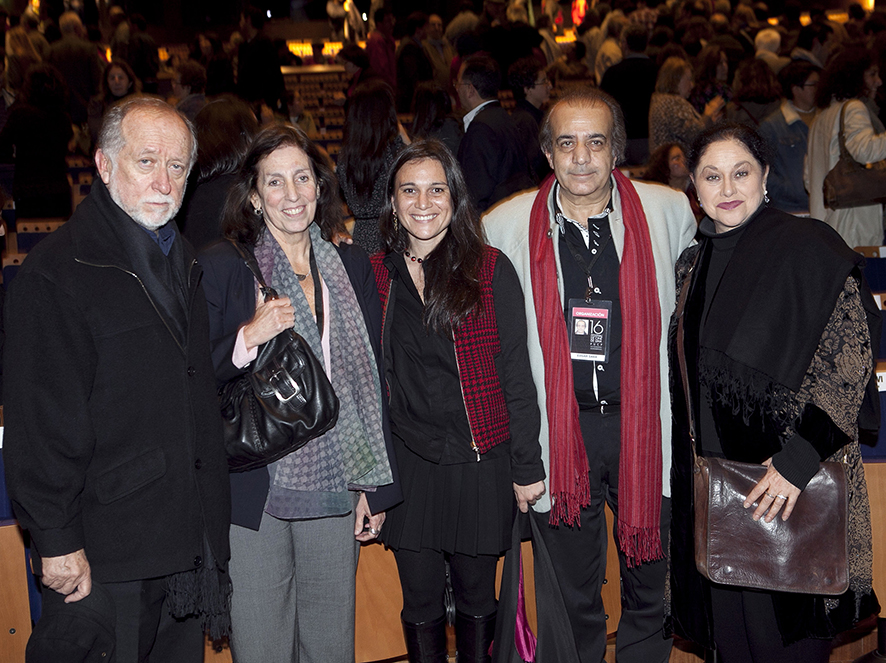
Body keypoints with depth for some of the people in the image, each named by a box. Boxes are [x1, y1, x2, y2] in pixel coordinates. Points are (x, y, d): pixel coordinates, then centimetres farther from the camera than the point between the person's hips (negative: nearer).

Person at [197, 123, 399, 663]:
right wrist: (247, 340, -23)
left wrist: (376, 488, 8)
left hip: (336, 491, 3)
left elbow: (373, 381, 11)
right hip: (254, 493, -3)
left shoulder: (352, 266, 7)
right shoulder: (221, 266, -4)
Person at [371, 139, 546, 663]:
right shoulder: (376, 276, 2)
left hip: (482, 462, -2)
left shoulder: (491, 270, -5)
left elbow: (517, 376, -4)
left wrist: (528, 466, -5)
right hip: (408, 464, 2)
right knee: (421, 604, 11)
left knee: (477, 597, 13)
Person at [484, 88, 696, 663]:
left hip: (644, 423, 1)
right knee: (573, 597, 14)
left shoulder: (669, 211, -2)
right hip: (559, 429, 0)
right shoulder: (506, 225, -3)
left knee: (650, 586, 15)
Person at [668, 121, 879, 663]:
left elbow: (852, 357, -16)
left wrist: (801, 456, -23)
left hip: (793, 479, -5)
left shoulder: (809, 247, -10)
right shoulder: (696, 263, 9)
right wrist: (690, 465, 11)